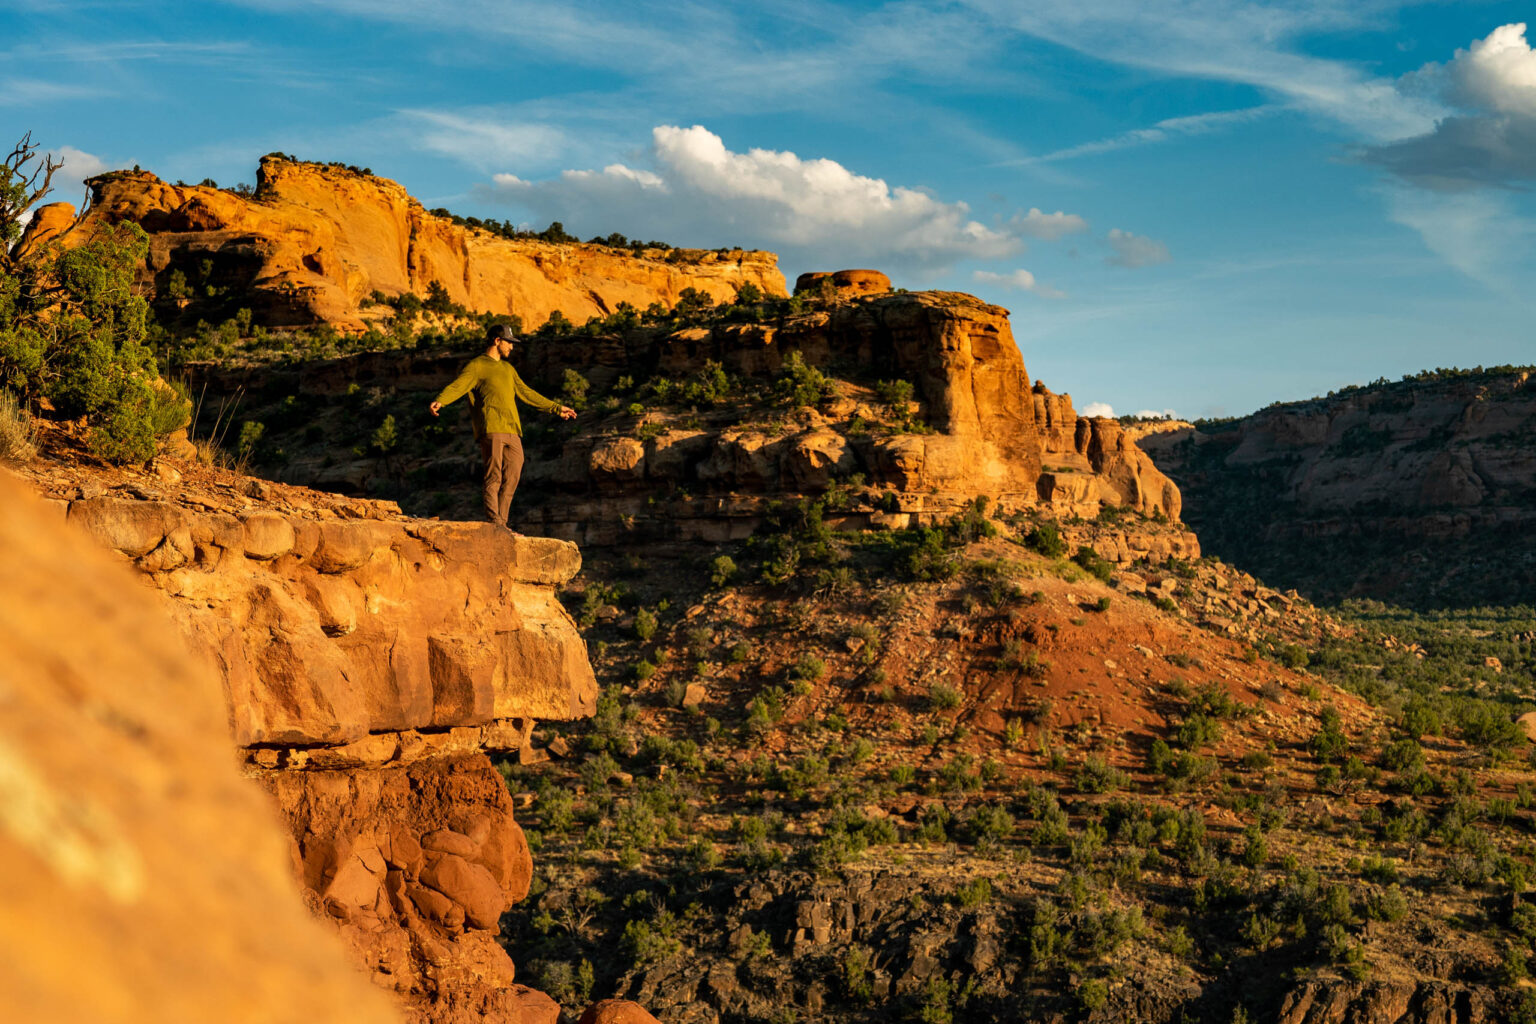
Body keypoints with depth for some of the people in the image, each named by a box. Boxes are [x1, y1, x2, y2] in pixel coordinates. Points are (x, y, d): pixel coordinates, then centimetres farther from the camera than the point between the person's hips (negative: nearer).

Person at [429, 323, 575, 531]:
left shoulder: (507, 368, 26)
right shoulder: (477, 366, 2)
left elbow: (527, 393, 34)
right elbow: (458, 386, -13)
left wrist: (556, 408, 39)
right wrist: (439, 401, -34)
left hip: (512, 431, 7)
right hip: (491, 429, -7)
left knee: (511, 478, 3)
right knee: (494, 477, -11)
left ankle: (501, 525, 6)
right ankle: (494, 524, -12)